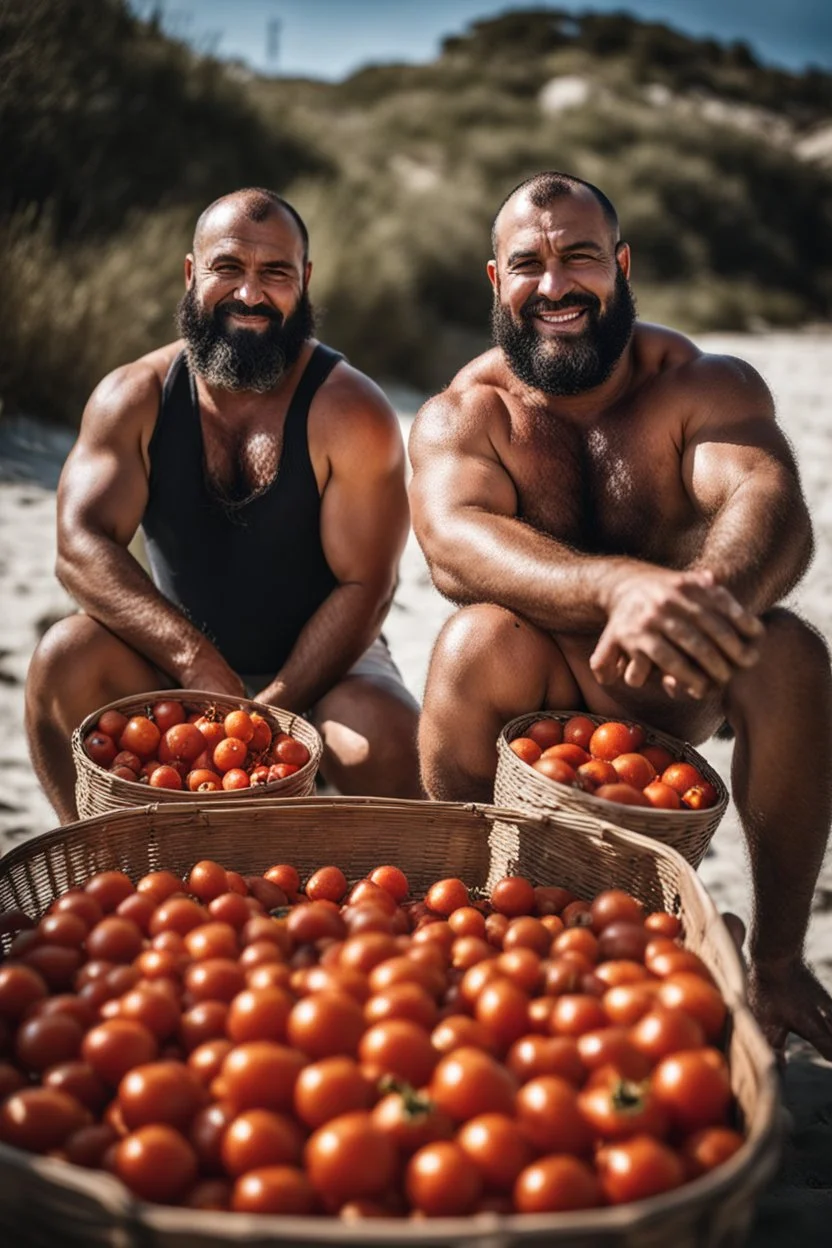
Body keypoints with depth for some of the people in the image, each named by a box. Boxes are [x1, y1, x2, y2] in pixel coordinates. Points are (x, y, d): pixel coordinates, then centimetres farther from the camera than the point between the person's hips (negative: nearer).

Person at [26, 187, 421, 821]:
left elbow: (363, 586, -14)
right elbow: (81, 545, -15)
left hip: (321, 664, -2)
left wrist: (270, 708, -24)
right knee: (65, 657, -24)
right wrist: (193, 659, -30)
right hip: (176, 671, 2)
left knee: (385, 742, -31)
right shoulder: (133, 398, -4)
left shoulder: (351, 413, -12)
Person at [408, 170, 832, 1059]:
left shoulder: (703, 385, -8)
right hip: (536, 681, -1)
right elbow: (452, 539, -31)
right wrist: (620, 585, -51)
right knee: (476, 639, -32)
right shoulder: (461, 415, -9)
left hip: (676, 687, 1)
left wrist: (711, 592, -53)